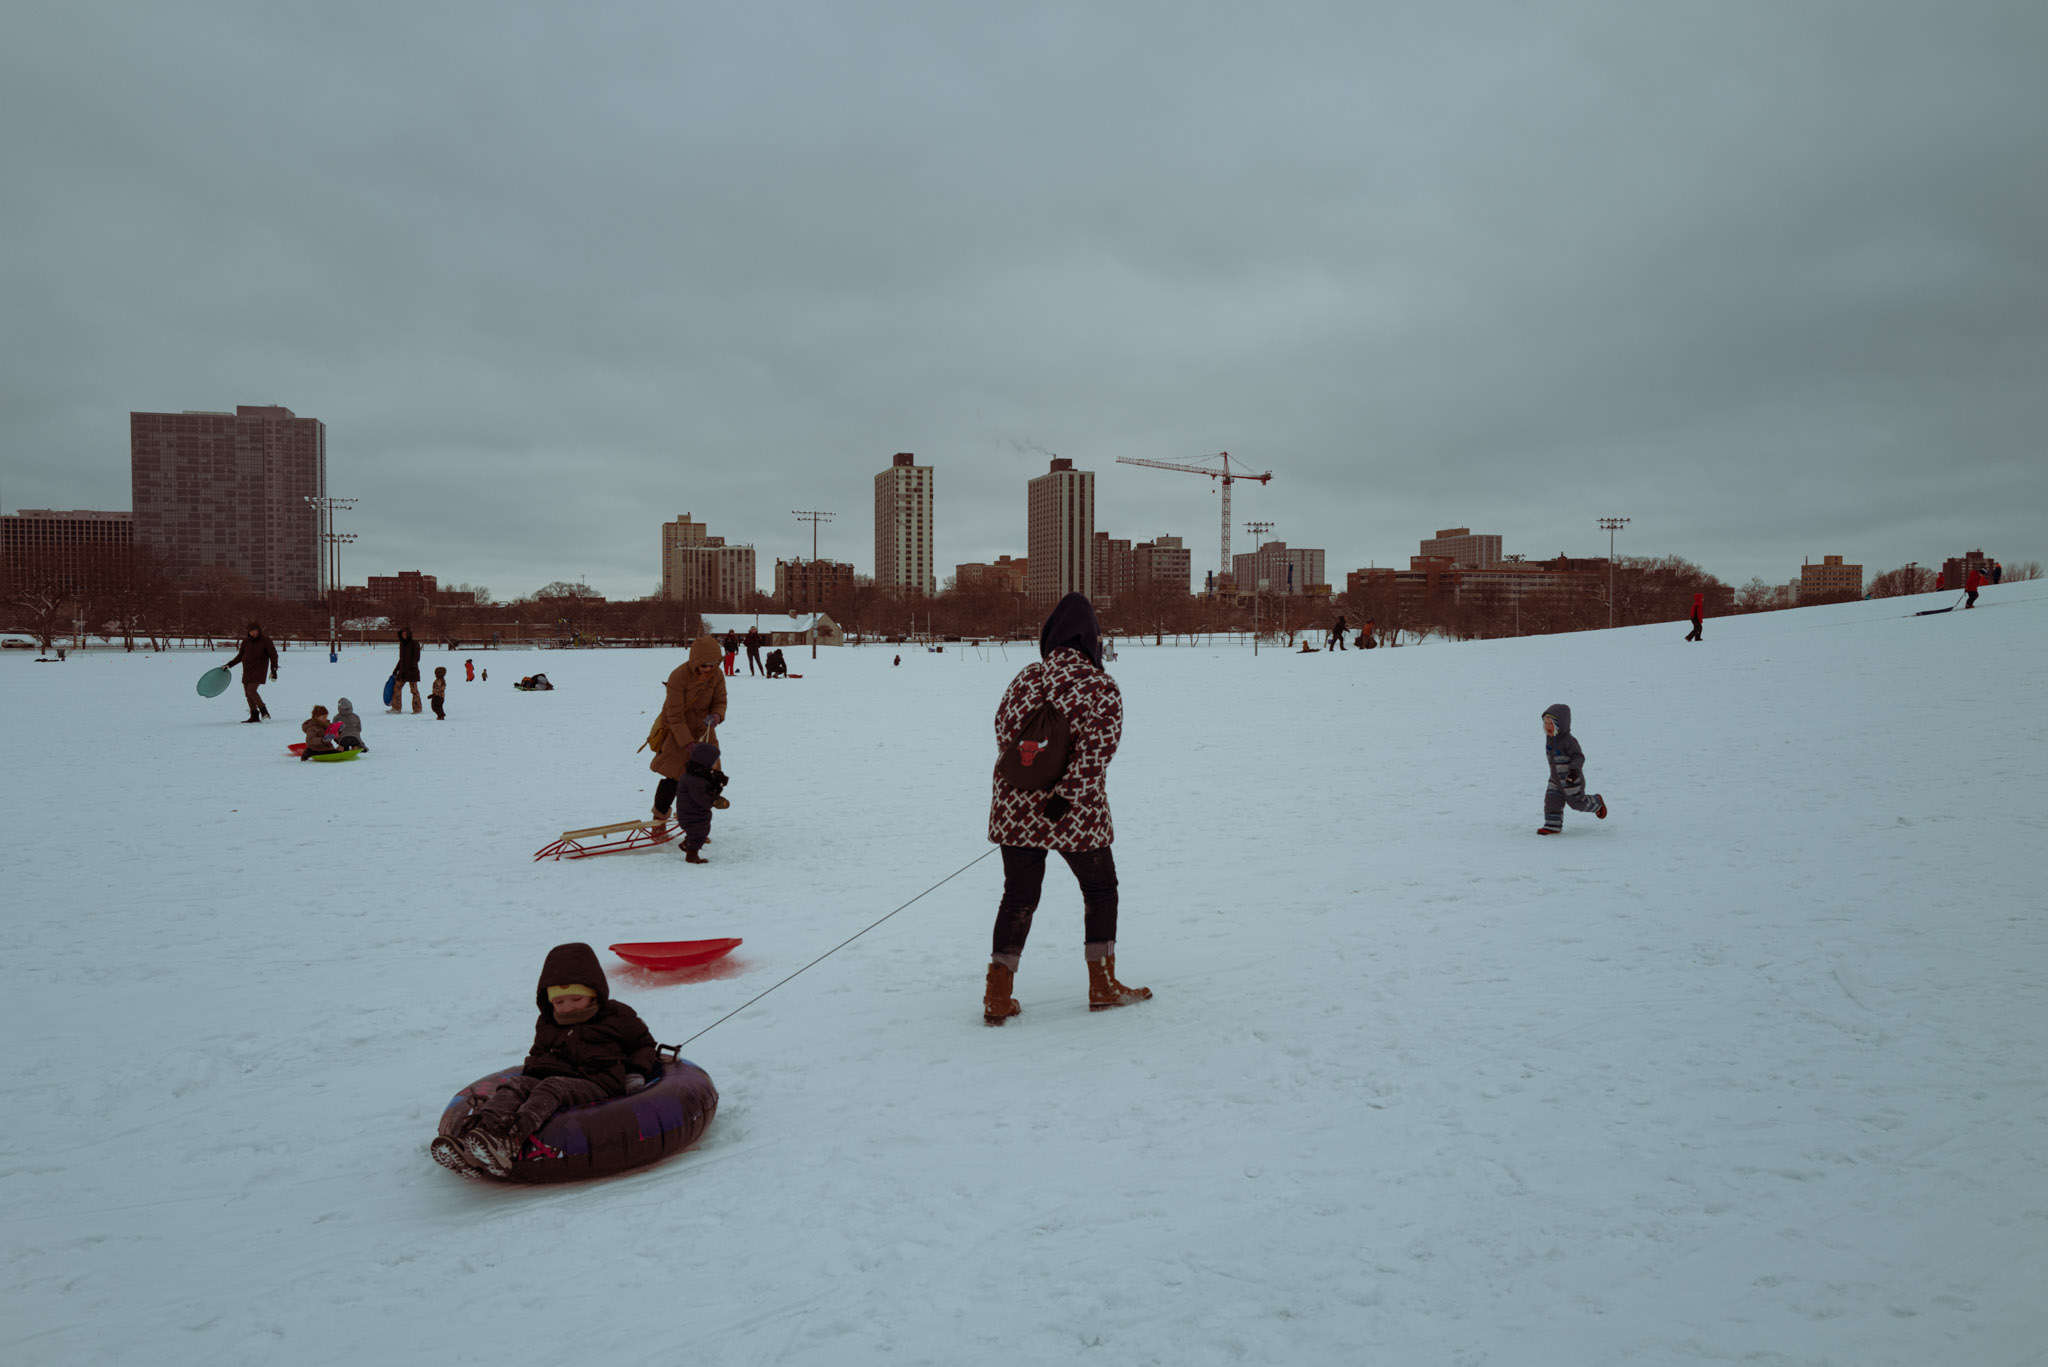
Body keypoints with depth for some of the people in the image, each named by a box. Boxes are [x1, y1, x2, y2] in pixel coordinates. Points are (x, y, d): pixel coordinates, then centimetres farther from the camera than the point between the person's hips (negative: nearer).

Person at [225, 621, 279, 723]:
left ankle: (265, 713, -14)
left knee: (251, 690, -20)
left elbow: (273, 655, -3)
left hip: (259, 669, -6)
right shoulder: (246, 641, 7)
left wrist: (273, 670, -9)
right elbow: (240, 656, 19)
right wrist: (229, 665, 12)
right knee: (247, 693, 4)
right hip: (247, 671, 6)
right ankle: (254, 716, 12)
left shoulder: (265, 640, -6)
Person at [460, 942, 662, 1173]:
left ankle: (514, 1135, -63)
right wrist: (532, 1066, 17)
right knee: (513, 1085, -25)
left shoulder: (618, 1016, 13)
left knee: (552, 1087, -36)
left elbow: (645, 1045, 20)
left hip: (595, 1084, -5)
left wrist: (637, 1072, 2)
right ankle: (486, 1126, -56)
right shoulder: (546, 1024, 27)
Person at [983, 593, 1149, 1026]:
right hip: (1076, 815, -4)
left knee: (1018, 896, 13)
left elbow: (1003, 731, 6)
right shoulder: (1102, 689, -10)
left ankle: (999, 995, 10)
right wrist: (1066, 795, -18)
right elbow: (1096, 751, -19)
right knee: (1100, 888, 17)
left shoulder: (1025, 678, 3)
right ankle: (1102, 985, 23)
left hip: (1015, 808, 4)